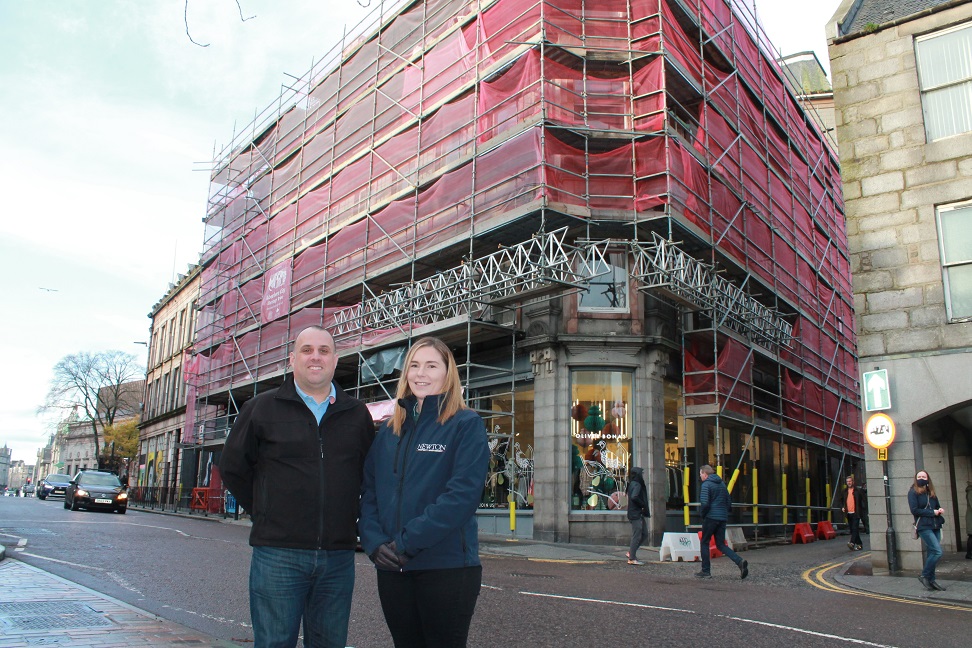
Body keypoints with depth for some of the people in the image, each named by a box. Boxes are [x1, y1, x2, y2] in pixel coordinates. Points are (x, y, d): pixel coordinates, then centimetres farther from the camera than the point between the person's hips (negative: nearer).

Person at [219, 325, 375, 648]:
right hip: (278, 553, -2)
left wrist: (350, 518, 8)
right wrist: (264, 513, 6)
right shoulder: (261, 408, 3)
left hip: (338, 557, 2)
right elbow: (232, 468, 8)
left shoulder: (357, 414, 9)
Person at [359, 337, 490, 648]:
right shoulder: (389, 430, 12)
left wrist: (407, 542, -18)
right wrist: (374, 541, -8)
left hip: (447, 565, -5)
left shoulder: (466, 424, -4)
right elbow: (369, 491, 9)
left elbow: (463, 494, -15)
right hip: (391, 567, 5)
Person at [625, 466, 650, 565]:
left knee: (644, 533, 15)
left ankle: (631, 552, 20)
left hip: (639, 514, 10)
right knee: (636, 536, -4)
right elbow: (634, 497, -31)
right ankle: (632, 558, 1)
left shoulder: (633, 484, 14)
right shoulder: (636, 485, -16)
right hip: (636, 514, -10)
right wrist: (643, 505, -16)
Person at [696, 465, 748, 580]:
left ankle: (705, 571, 8)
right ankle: (740, 561, -11)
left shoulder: (706, 484, -8)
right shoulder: (722, 483, 16)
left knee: (704, 543, 6)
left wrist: (703, 514, -3)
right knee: (721, 544, 10)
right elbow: (729, 502, 16)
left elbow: (704, 503, -18)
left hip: (711, 517, -7)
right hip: (723, 518, 7)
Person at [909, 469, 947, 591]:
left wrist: (940, 510, -1)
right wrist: (932, 512, -12)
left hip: (935, 526, 7)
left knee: (932, 553, 8)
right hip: (924, 527, -7)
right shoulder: (913, 492, -4)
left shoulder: (931, 492, 16)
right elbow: (915, 510, -11)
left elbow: (937, 506, 23)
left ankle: (931, 580, 15)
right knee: (937, 551, -15)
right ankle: (925, 576, -2)